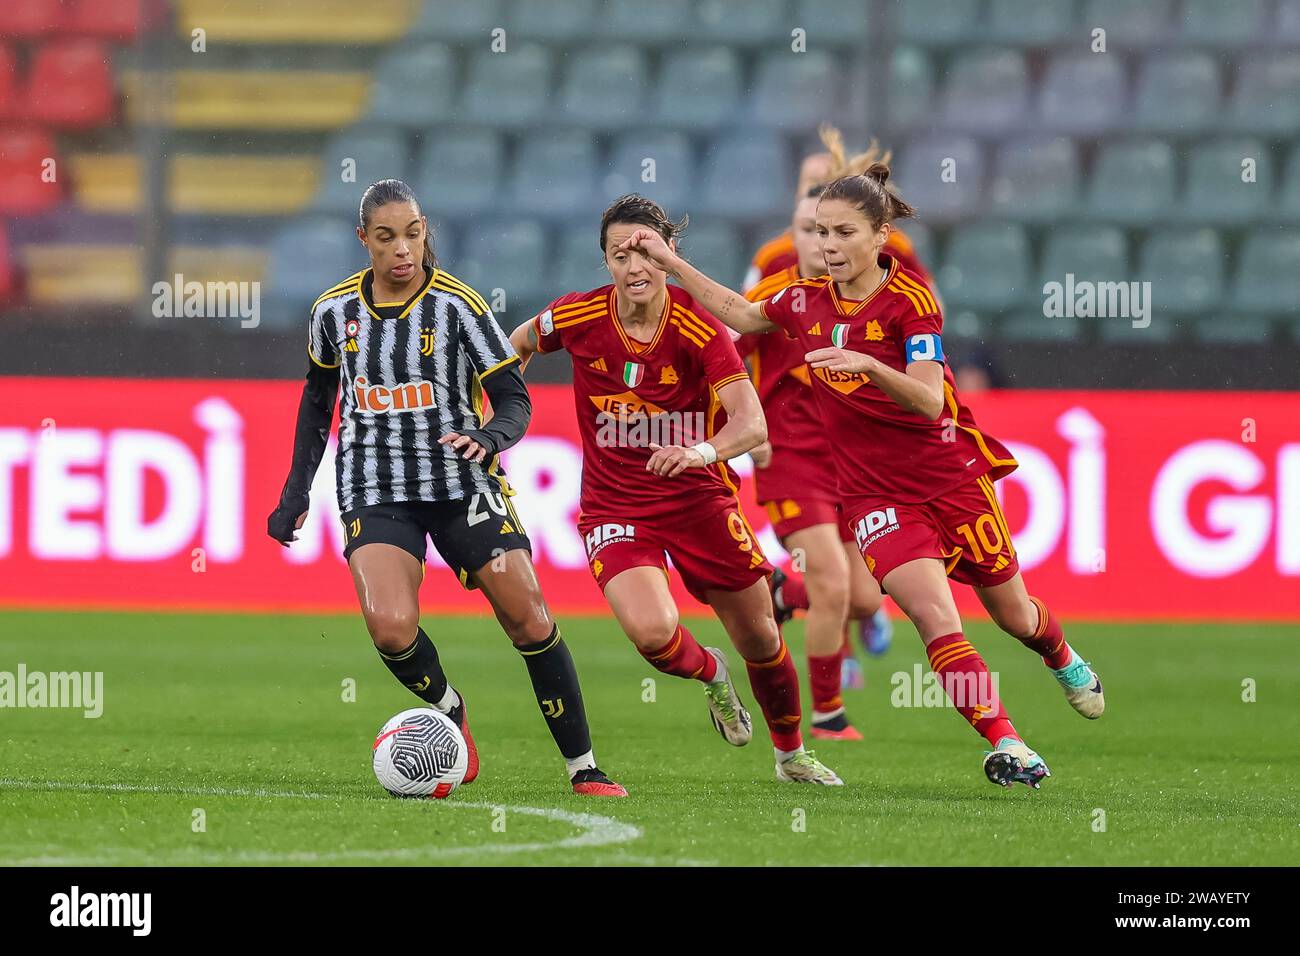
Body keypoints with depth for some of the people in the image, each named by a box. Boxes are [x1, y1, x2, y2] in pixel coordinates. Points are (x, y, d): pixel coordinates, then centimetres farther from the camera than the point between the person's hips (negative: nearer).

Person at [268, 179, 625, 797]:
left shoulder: (457, 305, -8)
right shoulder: (335, 310, 1)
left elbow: (515, 399, -7)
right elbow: (318, 397, 19)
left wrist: (489, 438, -29)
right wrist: (297, 490, 14)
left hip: (461, 483, -1)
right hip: (374, 490, 1)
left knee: (528, 617, -7)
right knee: (391, 628, -22)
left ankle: (582, 768, 6)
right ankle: (449, 712, 10)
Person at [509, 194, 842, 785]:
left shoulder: (698, 328, -18)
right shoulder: (578, 318, -12)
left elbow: (751, 422, -28)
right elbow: (520, 343, 12)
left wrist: (703, 452, -47)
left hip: (697, 496, 0)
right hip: (614, 508, 0)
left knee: (760, 640, 9)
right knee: (652, 632, -25)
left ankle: (791, 754, 39)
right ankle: (711, 676, 13)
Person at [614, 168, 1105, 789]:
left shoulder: (910, 300, -15)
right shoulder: (808, 302, 0)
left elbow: (929, 400, -25)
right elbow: (738, 312, 21)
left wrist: (869, 366, -43)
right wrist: (671, 262, 13)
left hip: (952, 476, -2)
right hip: (875, 494, 2)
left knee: (1012, 612, 15)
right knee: (933, 612, -21)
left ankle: (1064, 660, 50)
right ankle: (1003, 743, -21)